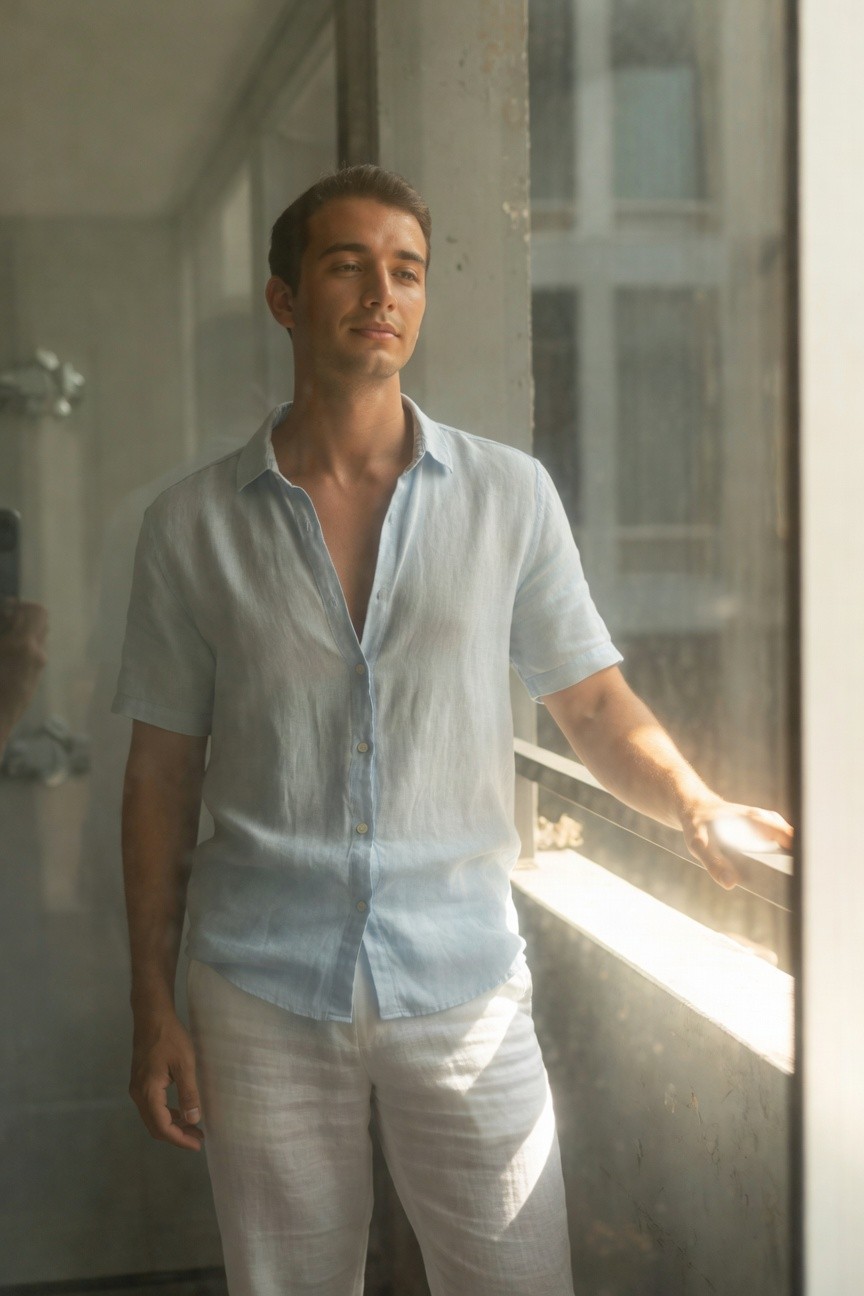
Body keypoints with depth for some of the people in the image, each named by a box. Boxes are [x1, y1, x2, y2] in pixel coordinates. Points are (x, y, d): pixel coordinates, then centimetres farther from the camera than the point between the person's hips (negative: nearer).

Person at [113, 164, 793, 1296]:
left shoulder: (509, 495, 1)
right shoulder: (194, 525, 1)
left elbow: (596, 704, 6)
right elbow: (163, 773, 4)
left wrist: (695, 804, -14)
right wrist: (154, 1005, 3)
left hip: (464, 987, 0)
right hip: (262, 999, 0)